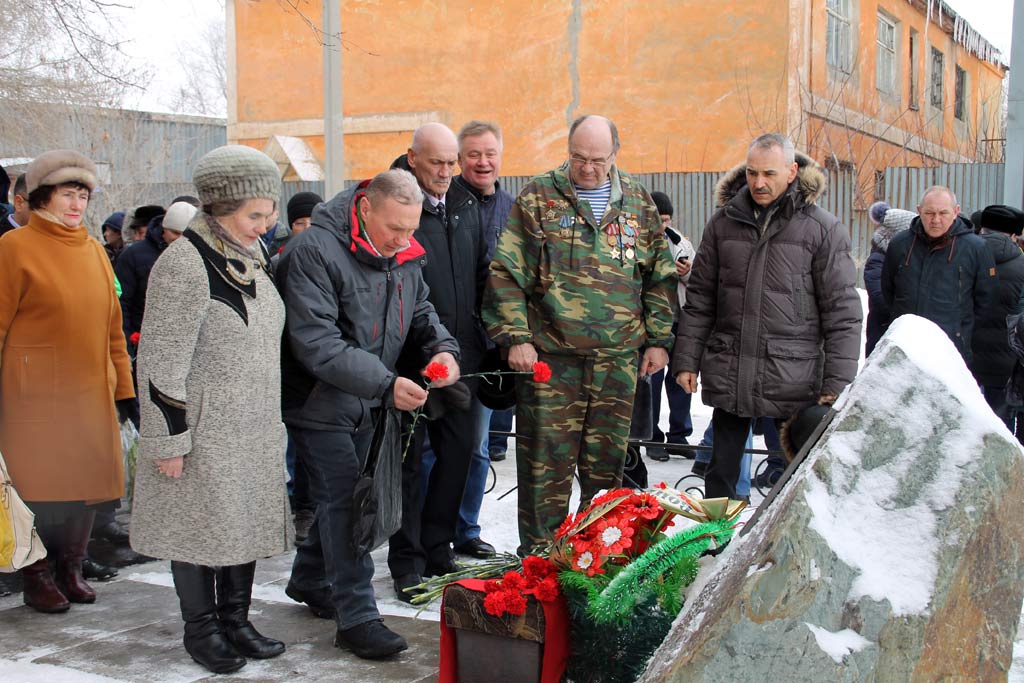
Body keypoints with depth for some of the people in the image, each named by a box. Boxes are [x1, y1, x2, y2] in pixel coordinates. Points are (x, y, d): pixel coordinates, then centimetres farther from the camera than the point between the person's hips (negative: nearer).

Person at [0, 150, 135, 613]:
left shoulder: (94, 250, 13)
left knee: (87, 483, 9)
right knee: (38, 488, 1)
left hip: (91, 393, 6)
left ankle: (71, 569, 25)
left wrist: (123, 388, 14)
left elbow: (112, 326, 16)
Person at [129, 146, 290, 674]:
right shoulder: (184, 265, -17)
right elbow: (161, 362, -17)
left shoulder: (249, 260, 10)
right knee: (201, 522, 5)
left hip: (252, 427, 8)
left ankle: (235, 619, 28)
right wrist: (168, 438, -17)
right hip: (204, 430, -8)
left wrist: (274, 420, 19)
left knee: (247, 519, 13)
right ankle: (201, 628, 22)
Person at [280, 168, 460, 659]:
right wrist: (385, 384, -36)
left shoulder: (405, 256, 2)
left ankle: (308, 581, 39)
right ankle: (356, 618, 1)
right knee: (342, 500, -7)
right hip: (319, 403, -8)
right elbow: (317, 344, -29)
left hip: (367, 406, 8)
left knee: (342, 494, 19)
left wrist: (442, 347, -8)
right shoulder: (314, 252, -23)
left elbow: (420, 311, 15)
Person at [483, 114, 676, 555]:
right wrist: (516, 337, -10)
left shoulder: (638, 201, 10)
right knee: (546, 464, 1)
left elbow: (660, 276, 15)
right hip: (549, 356, -3)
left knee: (607, 464, 12)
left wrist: (658, 339, 10)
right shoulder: (537, 197, 0)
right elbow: (506, 274, -2)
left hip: (619, 358, 3)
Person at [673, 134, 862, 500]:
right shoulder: (724, 221, 7)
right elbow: (699, 298, 11)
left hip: (793, 377, -3)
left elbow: (842, 311, -4)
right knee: (722, 470, 11)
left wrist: (838, 383, -8)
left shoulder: (822, 228, -3)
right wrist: (686, 359, 6)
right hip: (728, 374, 3)